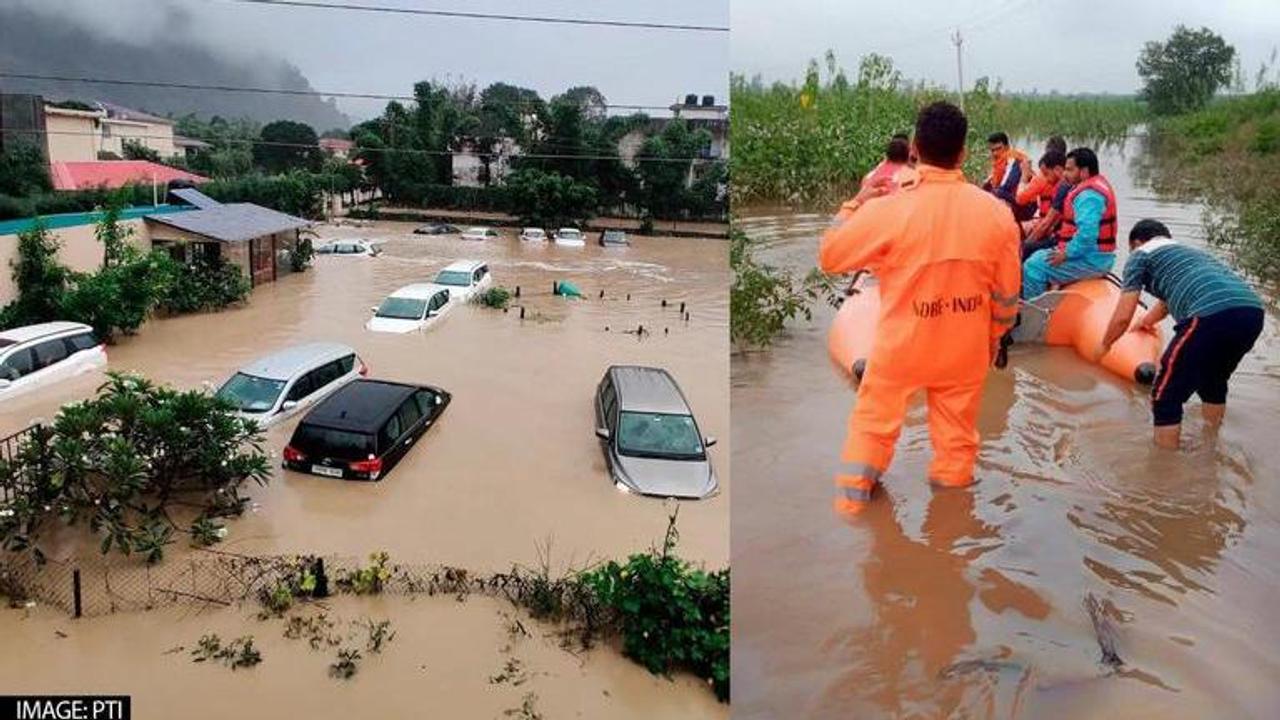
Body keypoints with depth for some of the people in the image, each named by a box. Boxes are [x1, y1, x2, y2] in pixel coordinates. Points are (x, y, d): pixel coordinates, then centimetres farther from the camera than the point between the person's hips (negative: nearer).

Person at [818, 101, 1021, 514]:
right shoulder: (996, 212, -10)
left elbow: (829, 257, -8)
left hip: (900, 349, -2)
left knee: (872, 428, 17)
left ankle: (850, 509, 26)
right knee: (957, 441, 18)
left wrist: (855, 204, 4)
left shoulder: (888, 209, -20)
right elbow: (1007, 293, 0)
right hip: (965, 353, 2)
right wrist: (993, 338, 18)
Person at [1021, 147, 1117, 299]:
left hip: (1091, 260, -11)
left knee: (1034, 266, -16)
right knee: (1038, 256, 19)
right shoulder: (1098, 182, 14)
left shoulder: (1089, 195, -22)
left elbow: (1087, 234, -33)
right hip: (1096, 255, 11)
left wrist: (1065, 255, -21)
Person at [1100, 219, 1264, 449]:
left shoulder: (1140, 255, 16)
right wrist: (1147, 320, 76)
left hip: (1213, 316, -8)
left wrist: (1104, 345, 30)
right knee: (1213, 382, 32)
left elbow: (1123, 317, 11)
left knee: (1166, 396, 5)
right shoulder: (1190, 251, 38)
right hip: (1253, 311, 8)